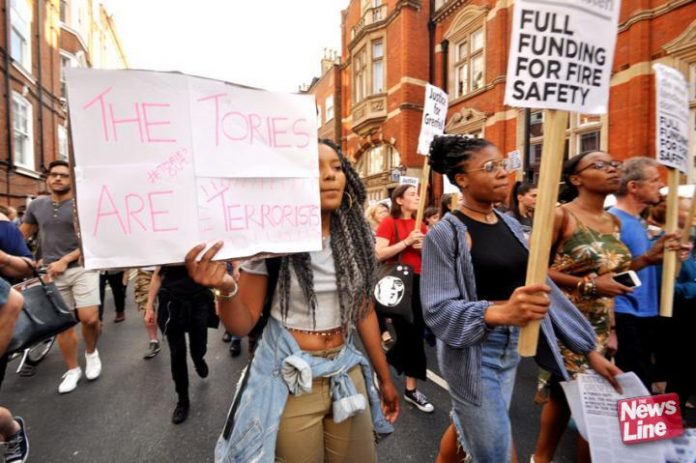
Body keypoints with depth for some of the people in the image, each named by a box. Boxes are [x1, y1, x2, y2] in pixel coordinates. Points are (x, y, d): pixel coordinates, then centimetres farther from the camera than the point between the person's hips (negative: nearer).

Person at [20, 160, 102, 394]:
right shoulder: (36, 205, 9)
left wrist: (65, 261, -13)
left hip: (81, 268, -3)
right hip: (52, 273, 4)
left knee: (89, 319, -11)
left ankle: (91, 352, 19)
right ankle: (72, 370, 23)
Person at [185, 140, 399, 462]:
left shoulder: (356, 237, -3)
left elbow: (364, 311, 5)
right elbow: (243, 325, -10)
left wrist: (384, 378, 10)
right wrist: (226, 289, -32)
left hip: (347, 373, 4)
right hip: (290, 381, -3)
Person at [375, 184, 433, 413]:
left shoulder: (420, 225, 11)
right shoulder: (389, 223, -7)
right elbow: (379, 254, -18)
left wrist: (424, 246, -7)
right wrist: (407, 241, -21)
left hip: (419, 283, 6)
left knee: (416, 335, 10)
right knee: (407, 335, 1)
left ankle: (411, 389, 25)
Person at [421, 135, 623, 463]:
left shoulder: (510, 225, 3)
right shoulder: (443, 235, -18)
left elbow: (543, 286, 5)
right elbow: (437, 310, -23)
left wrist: (588, 348, 5)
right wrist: (499, 312, -39)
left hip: (511, 349, 7)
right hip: (471, 352, -6)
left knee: (466, 427, 25)